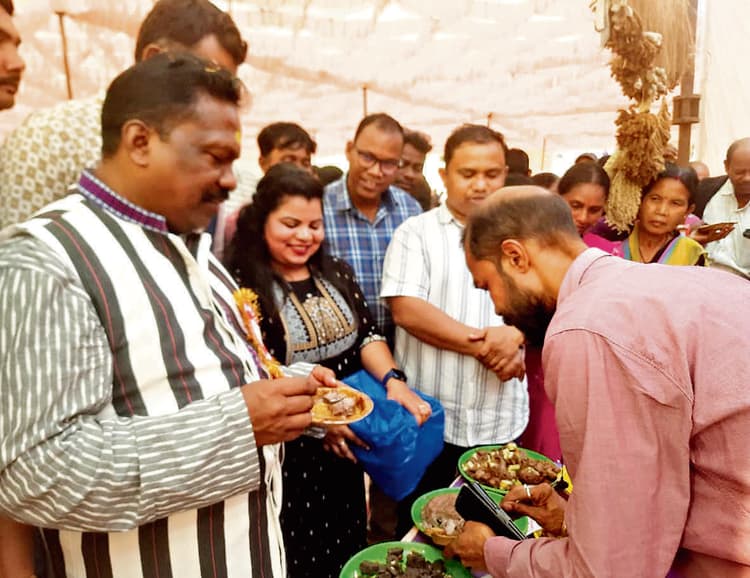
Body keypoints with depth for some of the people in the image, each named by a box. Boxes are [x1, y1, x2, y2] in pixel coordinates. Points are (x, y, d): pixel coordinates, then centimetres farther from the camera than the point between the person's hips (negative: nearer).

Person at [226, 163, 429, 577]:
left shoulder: (336, 274, 6)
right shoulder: (243, 286, -14)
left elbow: (366, 334, 4)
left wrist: (391, 380, -15)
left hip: (344, 443, 6)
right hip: (284, 449, -5)